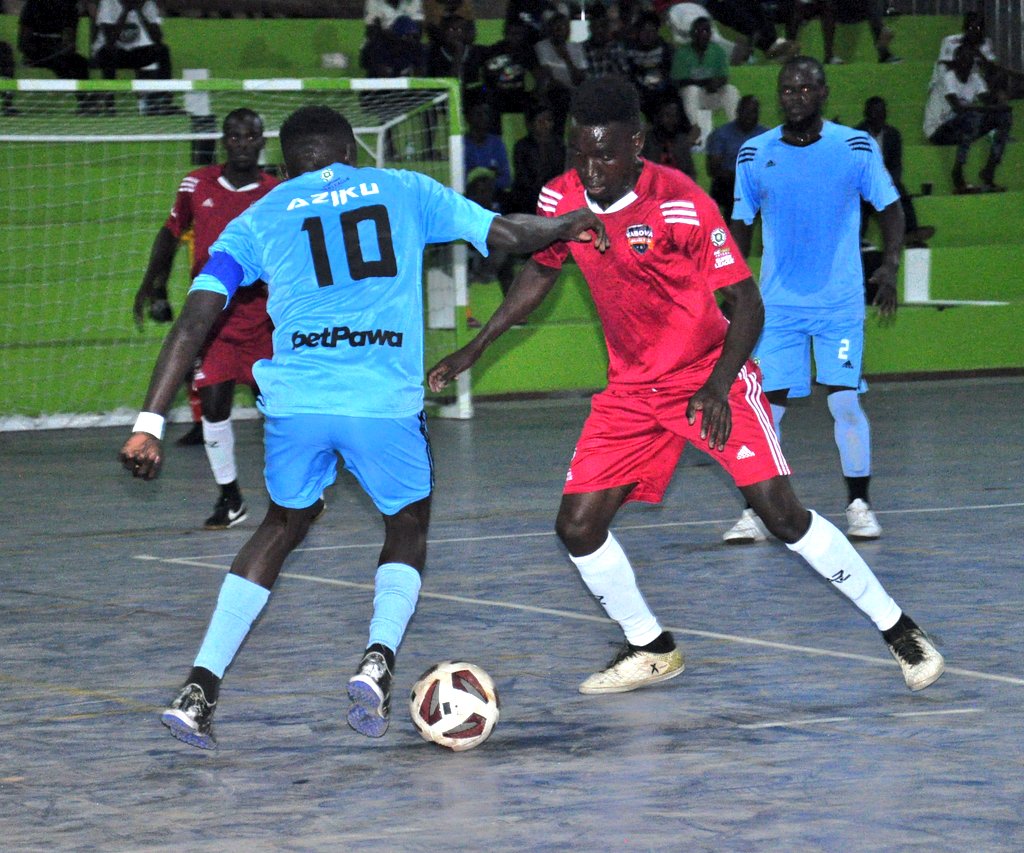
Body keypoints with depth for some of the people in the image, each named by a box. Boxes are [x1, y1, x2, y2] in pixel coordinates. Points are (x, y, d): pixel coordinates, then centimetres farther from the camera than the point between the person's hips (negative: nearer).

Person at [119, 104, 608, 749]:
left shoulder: (258, 220, 16)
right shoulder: (402, 190, 16)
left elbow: (195, 321, 7)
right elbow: (506, 234, 17)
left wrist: (150, 422, 5)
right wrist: (575, 224, 37)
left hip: (296, 402, 2)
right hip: (386, 402, -1)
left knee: (285, 524, 25)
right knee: (409, 527, 22)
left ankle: (199, 689, 14)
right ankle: (379, 660, -6)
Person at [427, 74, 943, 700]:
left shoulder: (683, 203, -23)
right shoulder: (561, 199, -7)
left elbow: (747, 303, -18)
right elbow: (541, 273, 14)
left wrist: (718, 388, -30)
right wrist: (475, 348, 11)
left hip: (711, 377, -5)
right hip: (632, 388, 5)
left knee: (782, 512, -15)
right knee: (577, 526, -4)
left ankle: (898, 630, 0)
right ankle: (652, 650, 18)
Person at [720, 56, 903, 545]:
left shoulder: (857, 147, -4)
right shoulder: (754, 154, 1)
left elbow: (890, 208, 3)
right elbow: (741, 225, 11)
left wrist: (890, 266, -11)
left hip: (840, 302, -1)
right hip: (777, 302, 2)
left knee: (845, 401, -8)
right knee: (765, 407, -3)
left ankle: (859, 505, 7)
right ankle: (758, 511, 7)